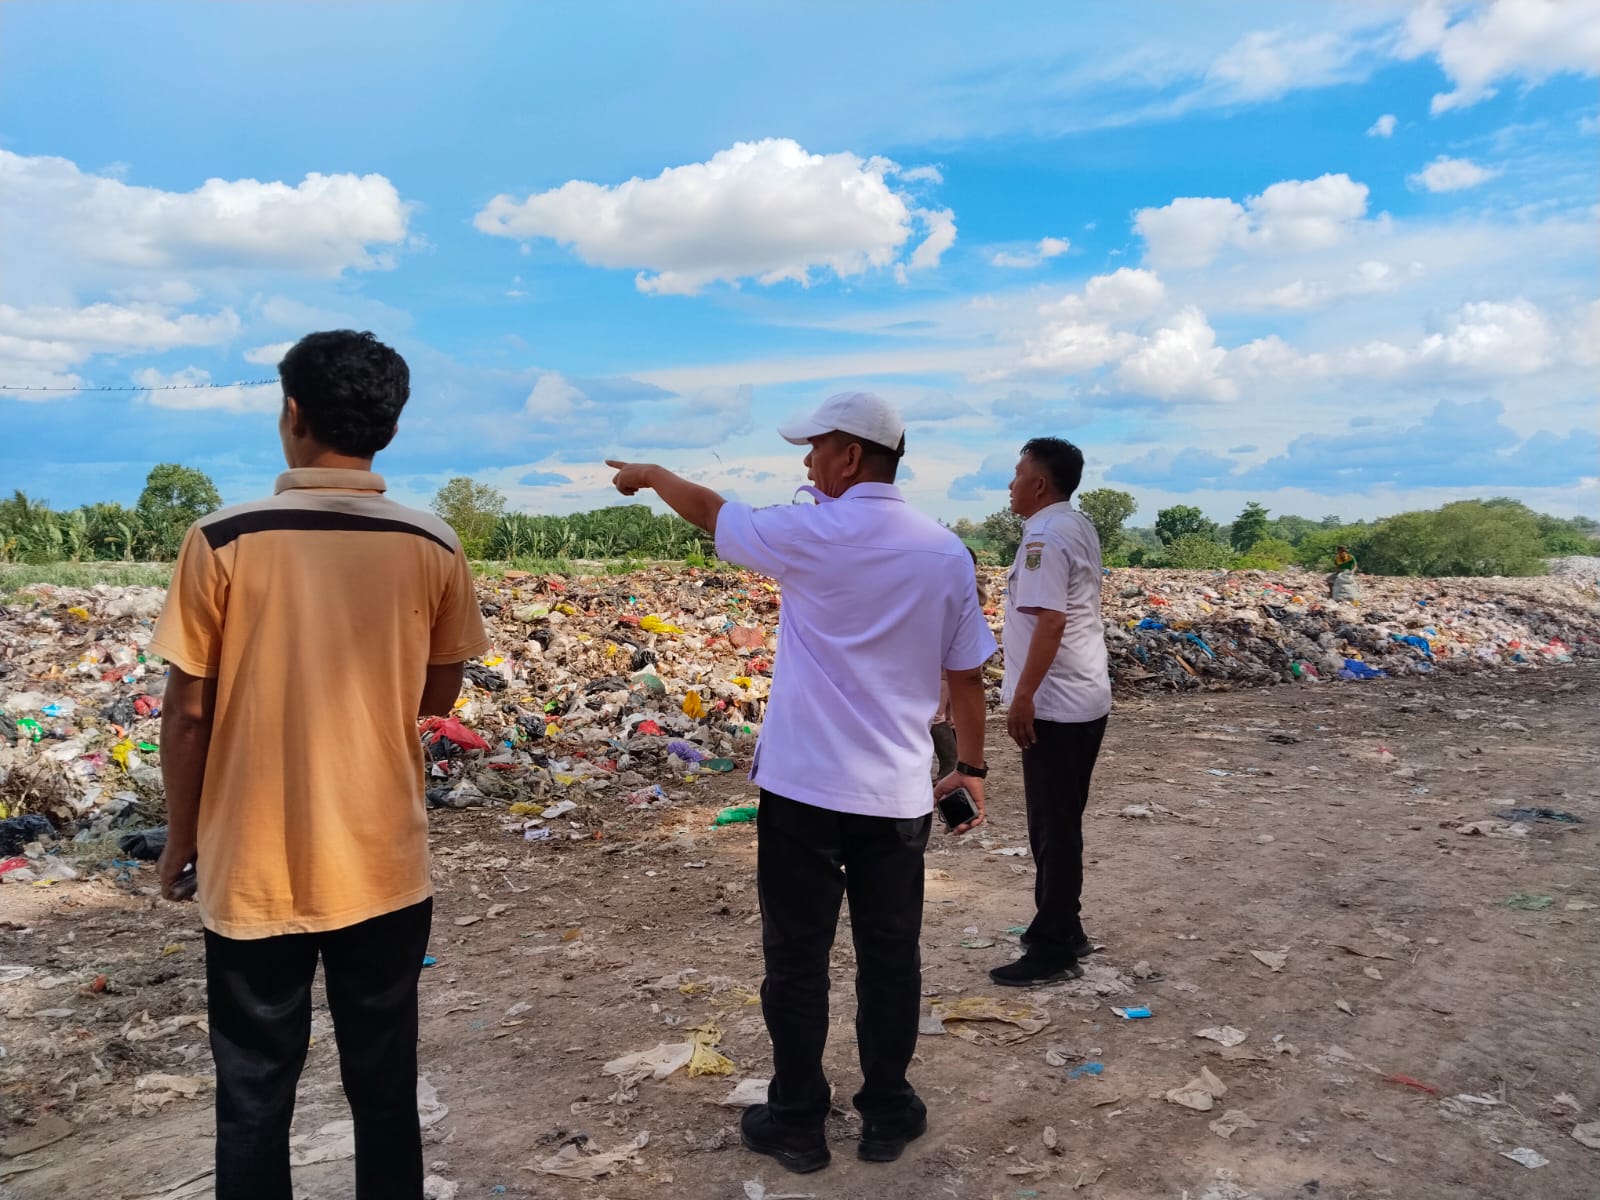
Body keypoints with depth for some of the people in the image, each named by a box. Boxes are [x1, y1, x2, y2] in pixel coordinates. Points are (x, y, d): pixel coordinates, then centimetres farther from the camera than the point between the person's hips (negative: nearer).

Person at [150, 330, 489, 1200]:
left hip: (253, 870, -1)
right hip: (384, 867, 2)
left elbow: (187, 713, -6)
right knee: (385, 1087, 15)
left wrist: (180, 840, 8)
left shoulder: (222, 541, -11)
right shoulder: (433, 549, -6)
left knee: (252, 1094, 15)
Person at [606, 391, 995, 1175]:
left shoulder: (811, 535, -10)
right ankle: (887, 1115, 28)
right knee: (889, 958, 14)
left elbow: (709, 510, 7)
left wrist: (648, 475, 26)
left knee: (796, 959, 10)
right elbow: (967, 675, 5)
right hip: (898, 793, 4)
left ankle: (795, 1123, 23)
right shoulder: (945, 552, 1)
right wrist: (973, 767, 17)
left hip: (805, 786, -3)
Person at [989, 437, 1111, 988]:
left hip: (1055, 704, -10)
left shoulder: (1045, 536, -16)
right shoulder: (1079, 527, 14)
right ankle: (1062, 930, 27)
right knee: (1061, 823, 17)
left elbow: (1050, 621, -25)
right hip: (1085, 698, 10)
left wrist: (1023, 696, -23)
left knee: (1052, 827, -3)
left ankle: (1053, 951, 5)